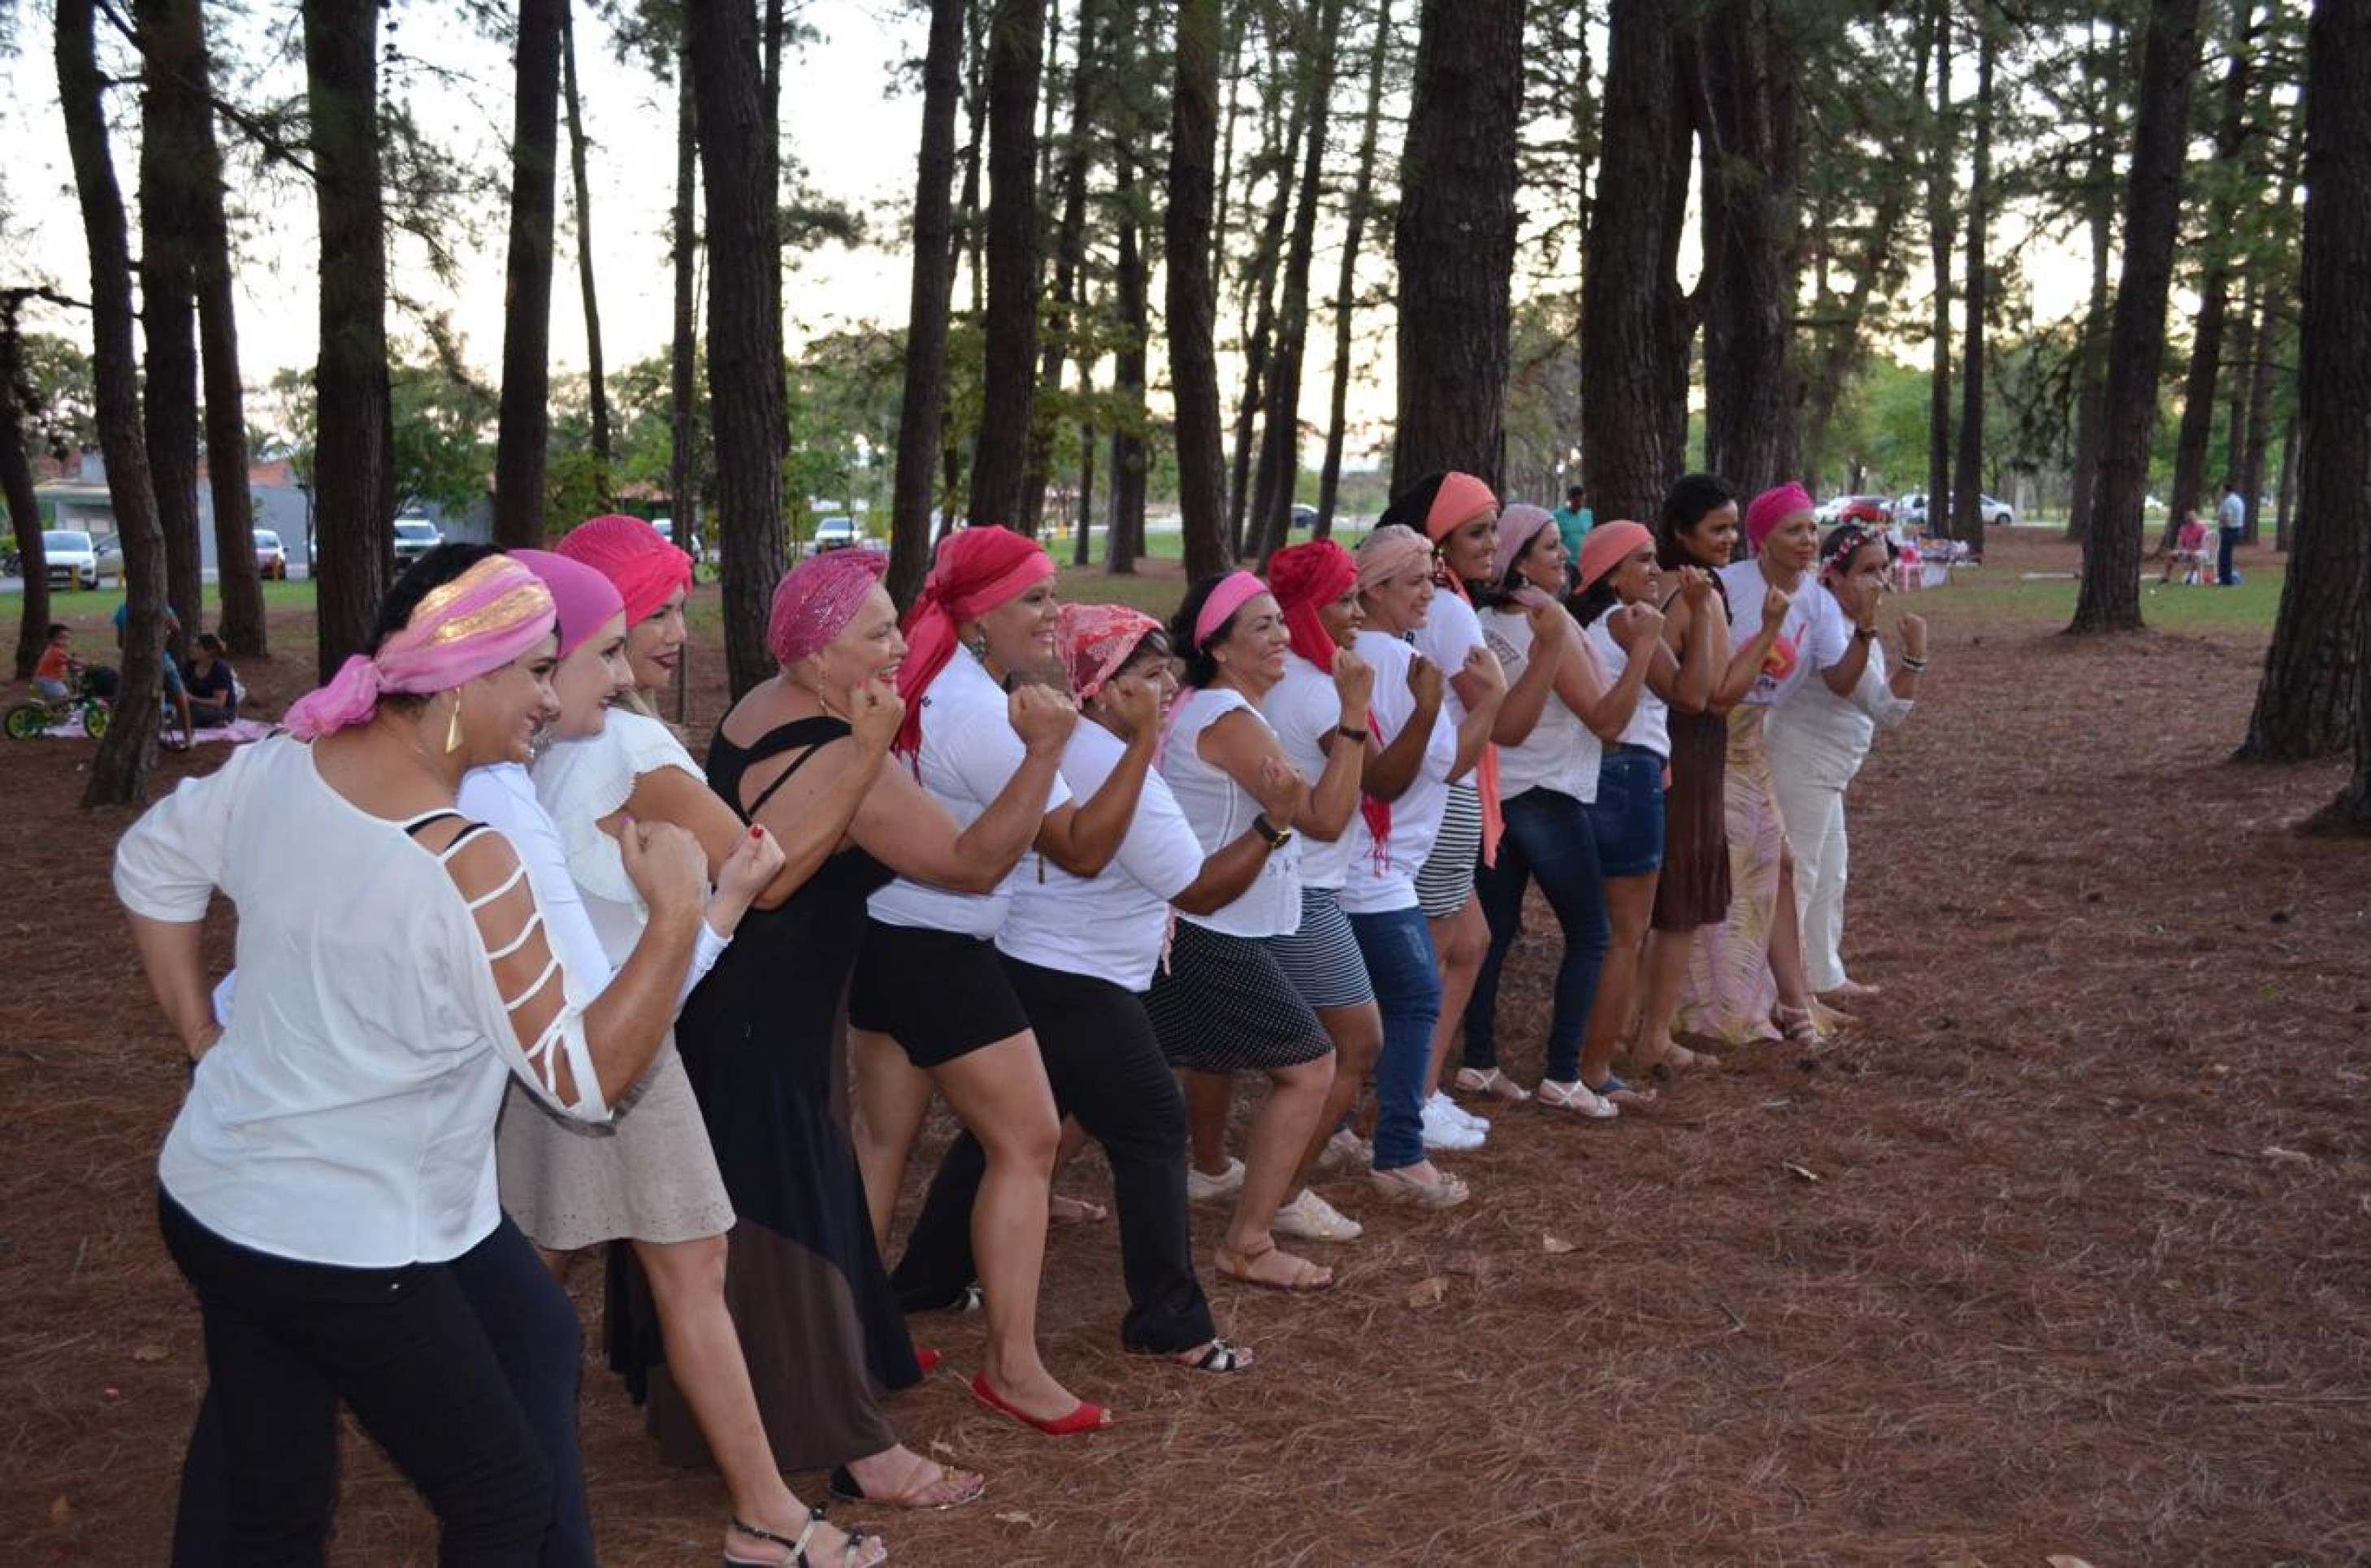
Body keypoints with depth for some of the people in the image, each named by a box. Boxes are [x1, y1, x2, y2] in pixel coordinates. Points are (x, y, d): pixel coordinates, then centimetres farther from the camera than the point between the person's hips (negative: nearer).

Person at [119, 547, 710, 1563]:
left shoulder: (277, 768, -4)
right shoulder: (467, 865, -25)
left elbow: (149, 865, 14)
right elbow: (585, 1078, -21)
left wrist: (204, 1041, 18)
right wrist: (676, 915, -19)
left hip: (211, 1201, 8)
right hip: (348, 1250, -8)